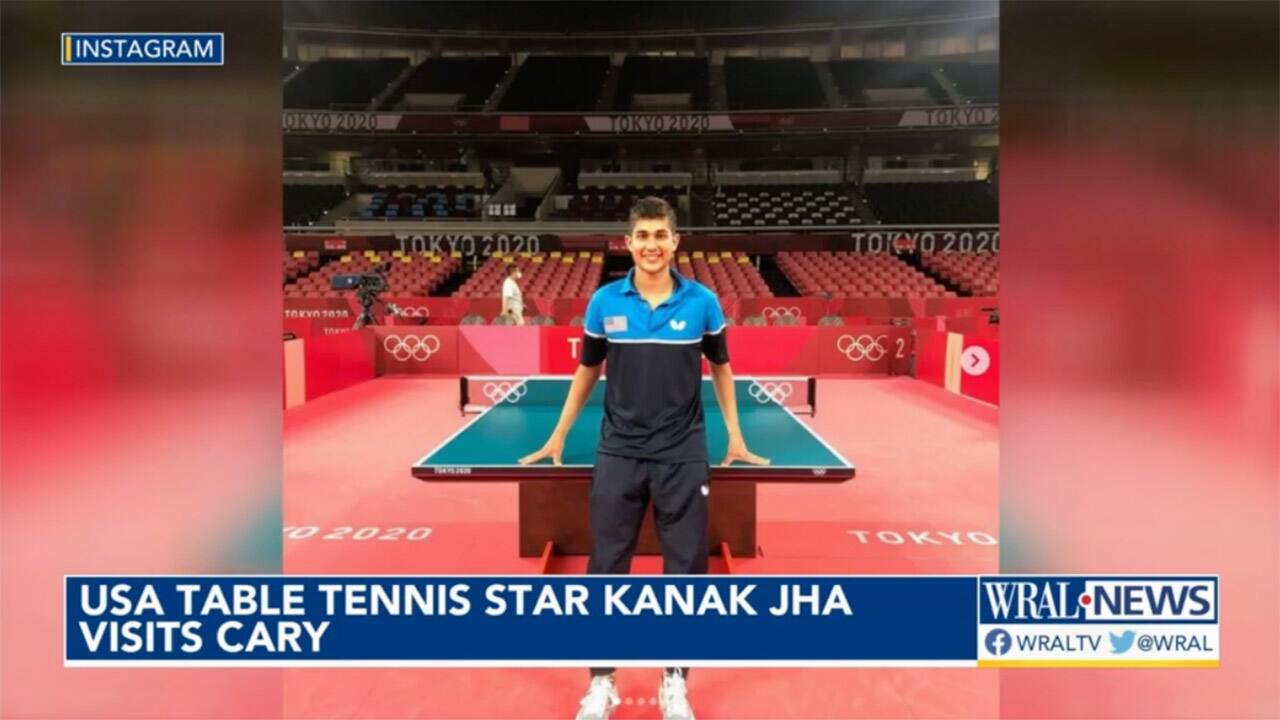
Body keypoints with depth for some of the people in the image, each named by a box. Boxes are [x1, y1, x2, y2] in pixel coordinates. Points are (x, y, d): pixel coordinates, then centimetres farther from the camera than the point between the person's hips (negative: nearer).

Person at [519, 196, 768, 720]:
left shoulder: (702, 302, -3)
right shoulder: (604, 302, -2)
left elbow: (720, 368, 11)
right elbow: (587, 370, 10)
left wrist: (735, 436, 11)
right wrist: (559, 435, 12)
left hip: (683, 457, 0)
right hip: (618, 455, 0)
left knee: (685, 569, 6)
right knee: (606, 568, 6)